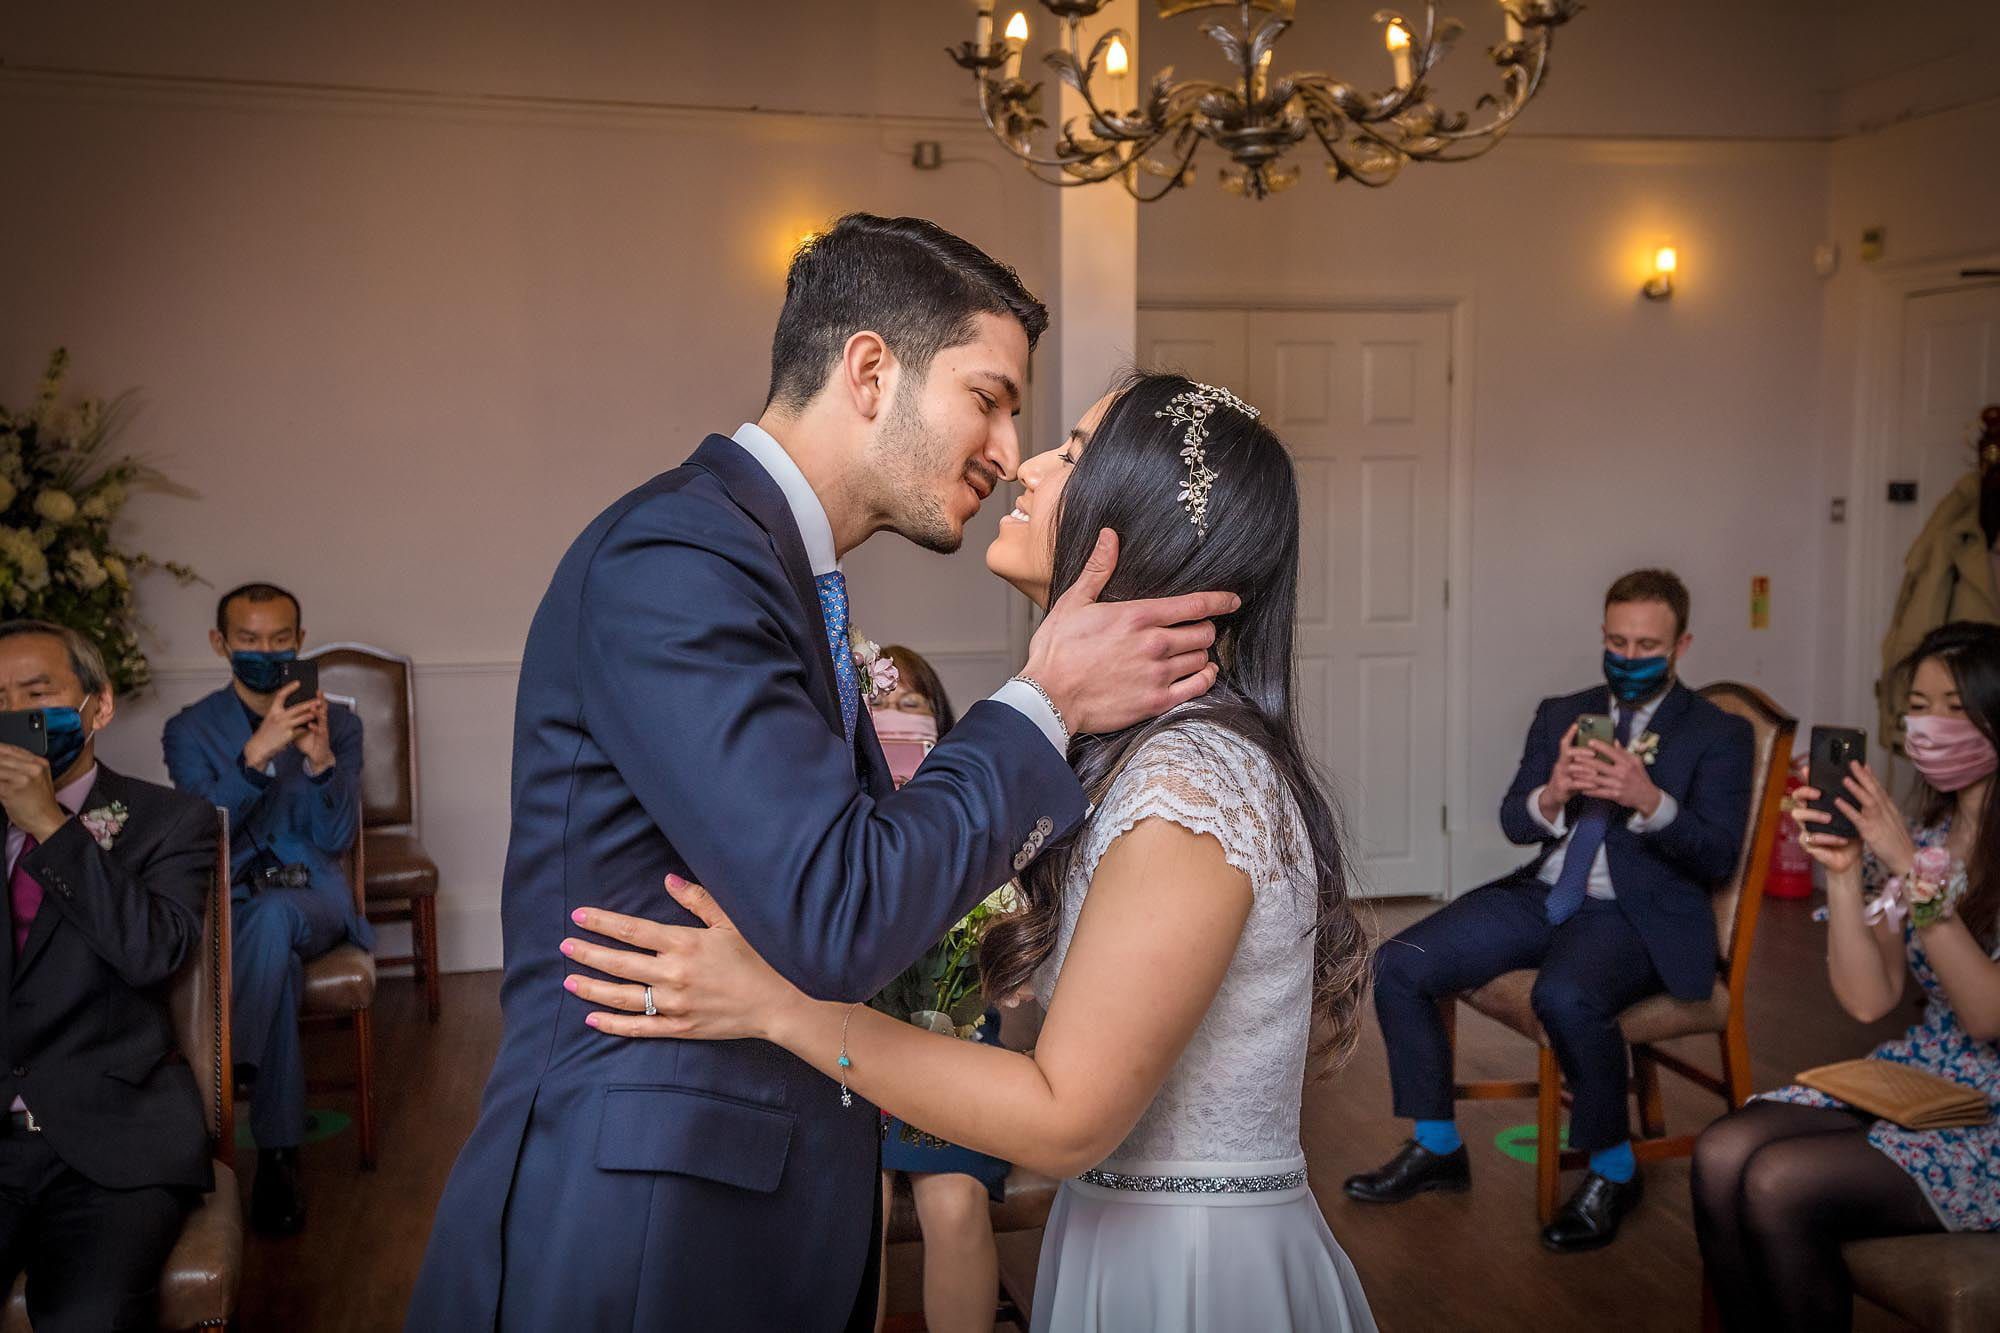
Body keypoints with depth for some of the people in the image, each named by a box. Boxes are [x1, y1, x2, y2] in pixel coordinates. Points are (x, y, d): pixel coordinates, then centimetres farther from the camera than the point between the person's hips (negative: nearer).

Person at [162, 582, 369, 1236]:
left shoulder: (338, 723, 7)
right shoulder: (189, 730, 6)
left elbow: (336, 839, -2)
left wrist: (321, 760, -21)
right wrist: (255, 754, -27)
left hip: (312, 895, 1)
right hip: (228, 902, -1)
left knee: (273, 914, -36)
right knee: (280, 964, -34)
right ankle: (279, 1149, -30)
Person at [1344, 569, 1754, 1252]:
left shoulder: (1719, 733, 2)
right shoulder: (1561, 714, 15)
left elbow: (1717, 857, -8)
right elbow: (1512, 821, 7)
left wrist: (1649, 800, -26)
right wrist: (1553, 794, -17)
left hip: (1638, 913, -5)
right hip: (1542, 895, 5)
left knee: (1565, 996, -37)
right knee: (1398, 966, -12)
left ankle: (1613, 1171, -10)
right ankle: (1436, 1148, 7)